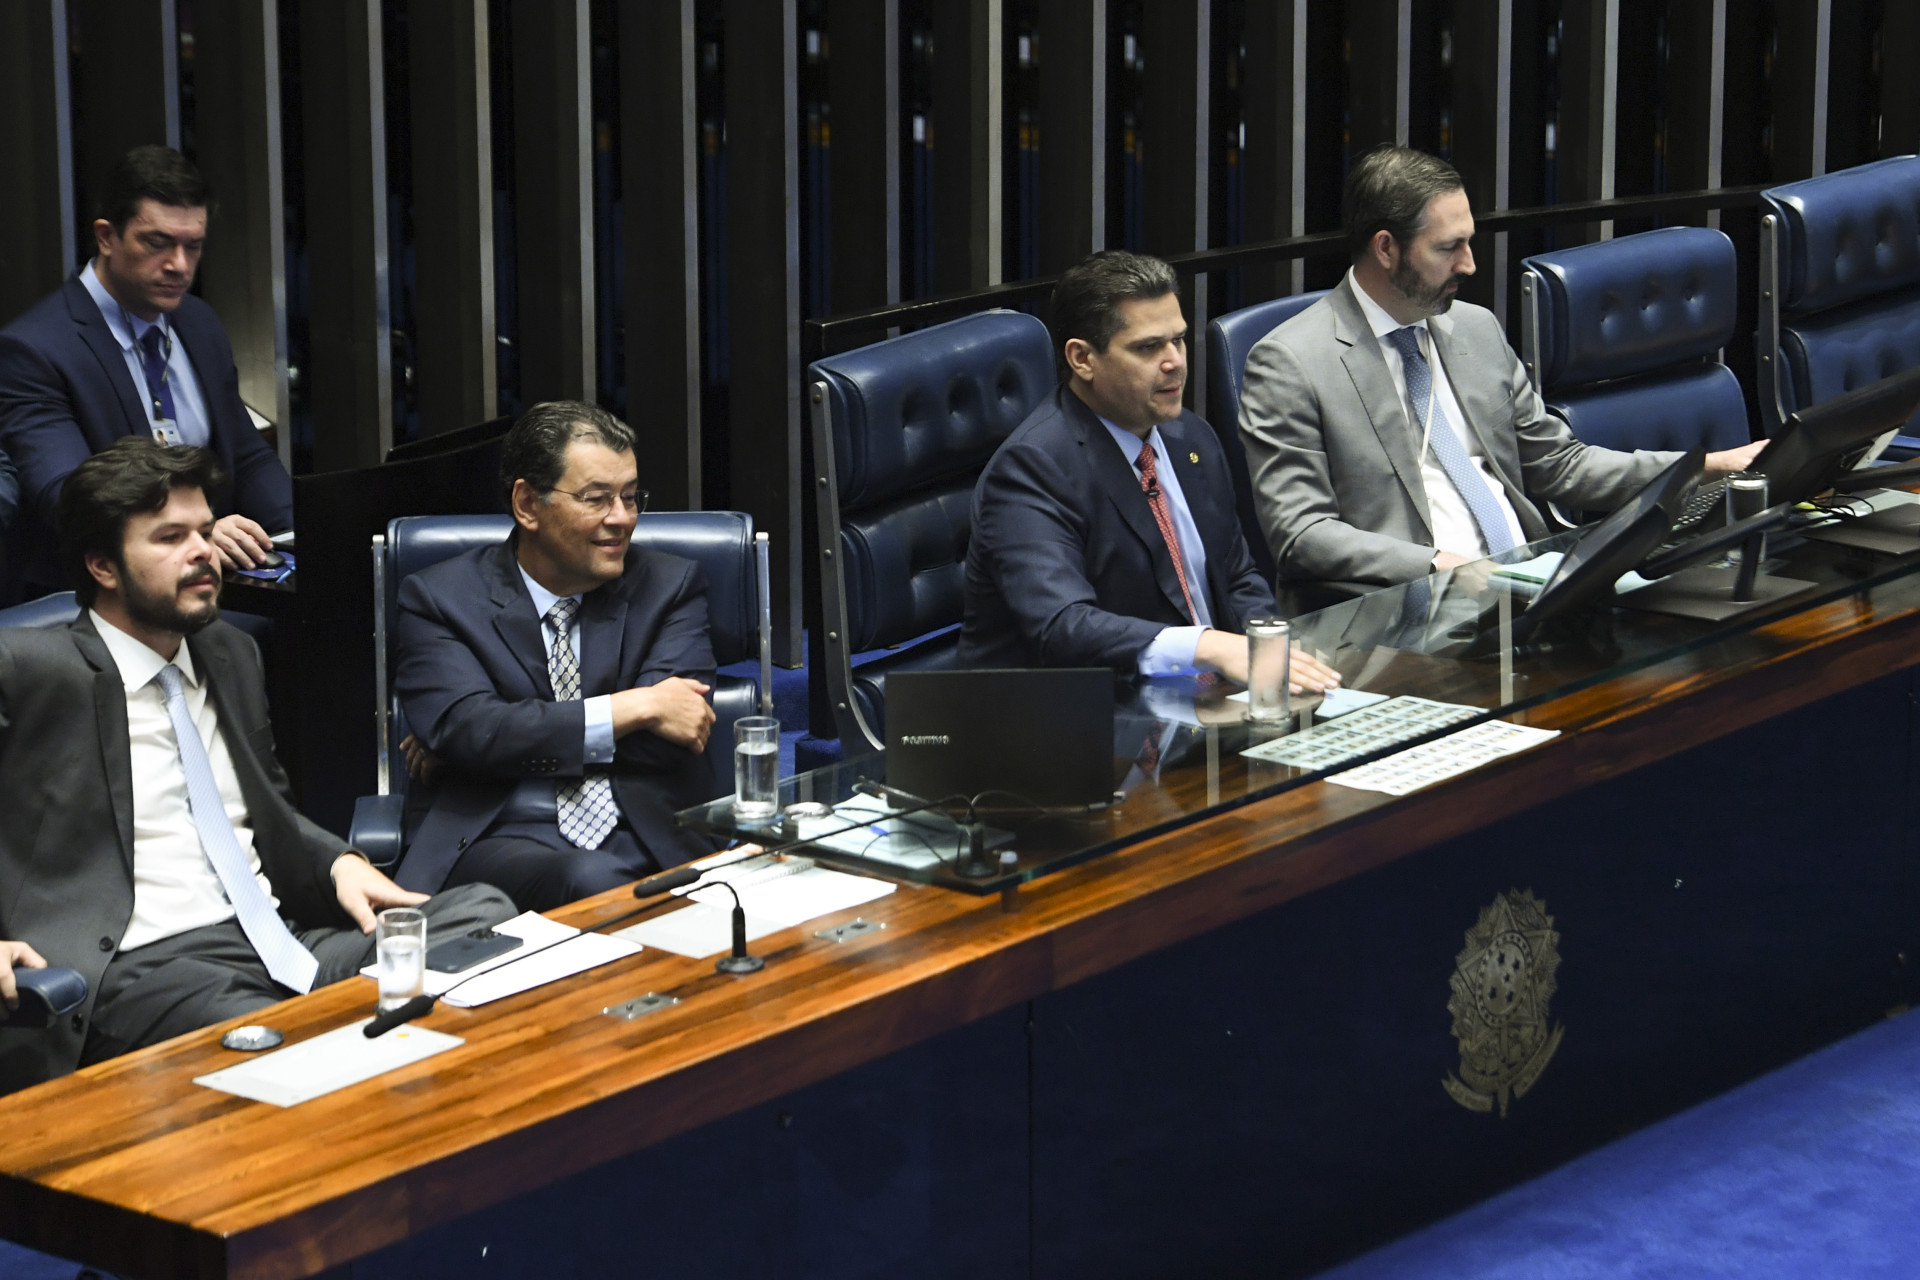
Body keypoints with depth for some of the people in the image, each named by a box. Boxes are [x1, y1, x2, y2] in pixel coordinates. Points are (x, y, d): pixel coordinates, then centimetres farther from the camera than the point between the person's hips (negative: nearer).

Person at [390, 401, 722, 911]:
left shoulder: (671, 586, 14)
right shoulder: (438, 598, 9)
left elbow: (663, 743, -1)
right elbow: (465, 729, -9)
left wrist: (507, 736, -5)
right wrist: (635, 709, -10)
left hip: (653, 842, 3)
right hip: (501, 842, -3)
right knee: (591, 883, -39)